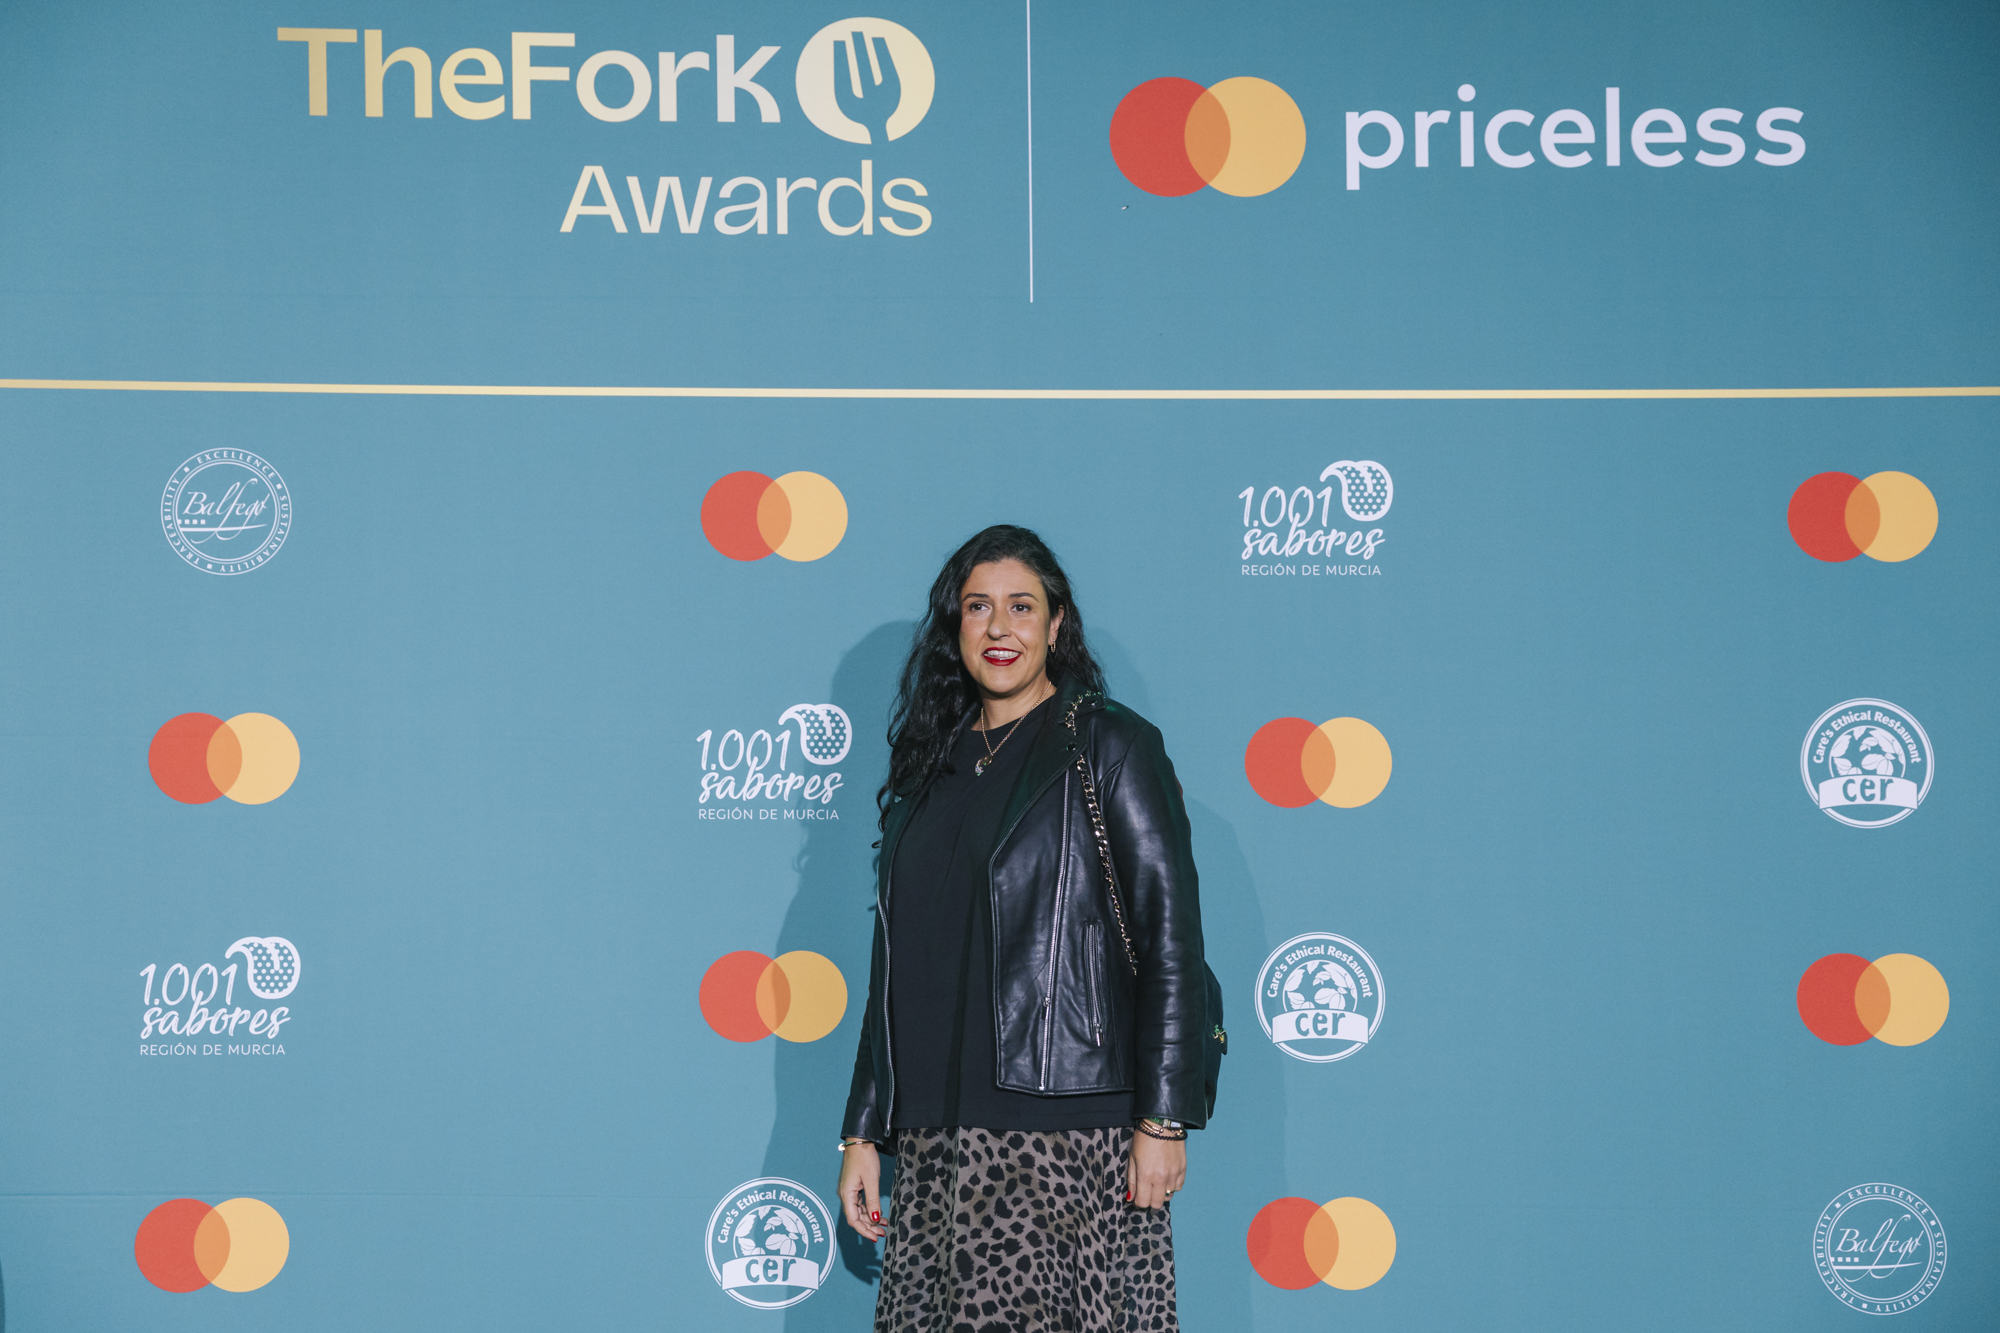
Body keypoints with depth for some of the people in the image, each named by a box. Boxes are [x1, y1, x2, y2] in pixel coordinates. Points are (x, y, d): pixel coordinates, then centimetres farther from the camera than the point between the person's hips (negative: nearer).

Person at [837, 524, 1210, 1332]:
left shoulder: (1108, 747, 1)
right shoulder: (932, 765, 17)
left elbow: (1170, 933, -5)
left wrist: (1164, 1118, -11)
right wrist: (865, 1131, 13)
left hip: (1066, 1123, -5)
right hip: (937, 1135, 5)